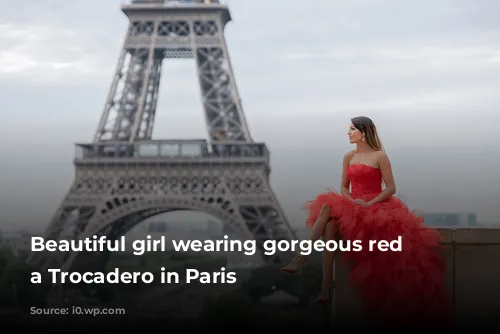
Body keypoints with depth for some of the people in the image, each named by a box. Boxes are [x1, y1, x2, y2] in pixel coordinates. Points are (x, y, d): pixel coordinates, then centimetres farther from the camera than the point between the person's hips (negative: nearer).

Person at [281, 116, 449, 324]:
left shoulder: (380, 156, -2)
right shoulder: (349, 157, 14)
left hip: (375, 207, -4)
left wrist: (368, 204, -17)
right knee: (330, 220, -29)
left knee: (329, 210, -30)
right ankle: (327, 281, -32)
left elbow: (391, 188, -5)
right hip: (352, 206, 5)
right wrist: (351, 201, -6)